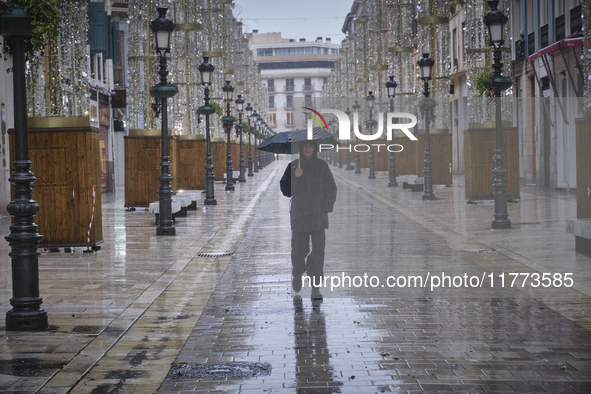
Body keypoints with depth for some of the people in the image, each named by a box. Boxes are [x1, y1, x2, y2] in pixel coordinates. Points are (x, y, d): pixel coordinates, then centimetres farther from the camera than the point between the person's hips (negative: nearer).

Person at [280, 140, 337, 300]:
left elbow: (331, 189, 8)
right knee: (298, 249, 3)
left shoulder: (322, 166, 5)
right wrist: (295, 177, -16)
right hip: (299, 214, 0)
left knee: (318, 250, -7)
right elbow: (286, 190, 0)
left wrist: (326, 208, -2)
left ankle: (316, 288, -3)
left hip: (318, 214, 0)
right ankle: (297, 274, 34)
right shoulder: (293, 166, 3)